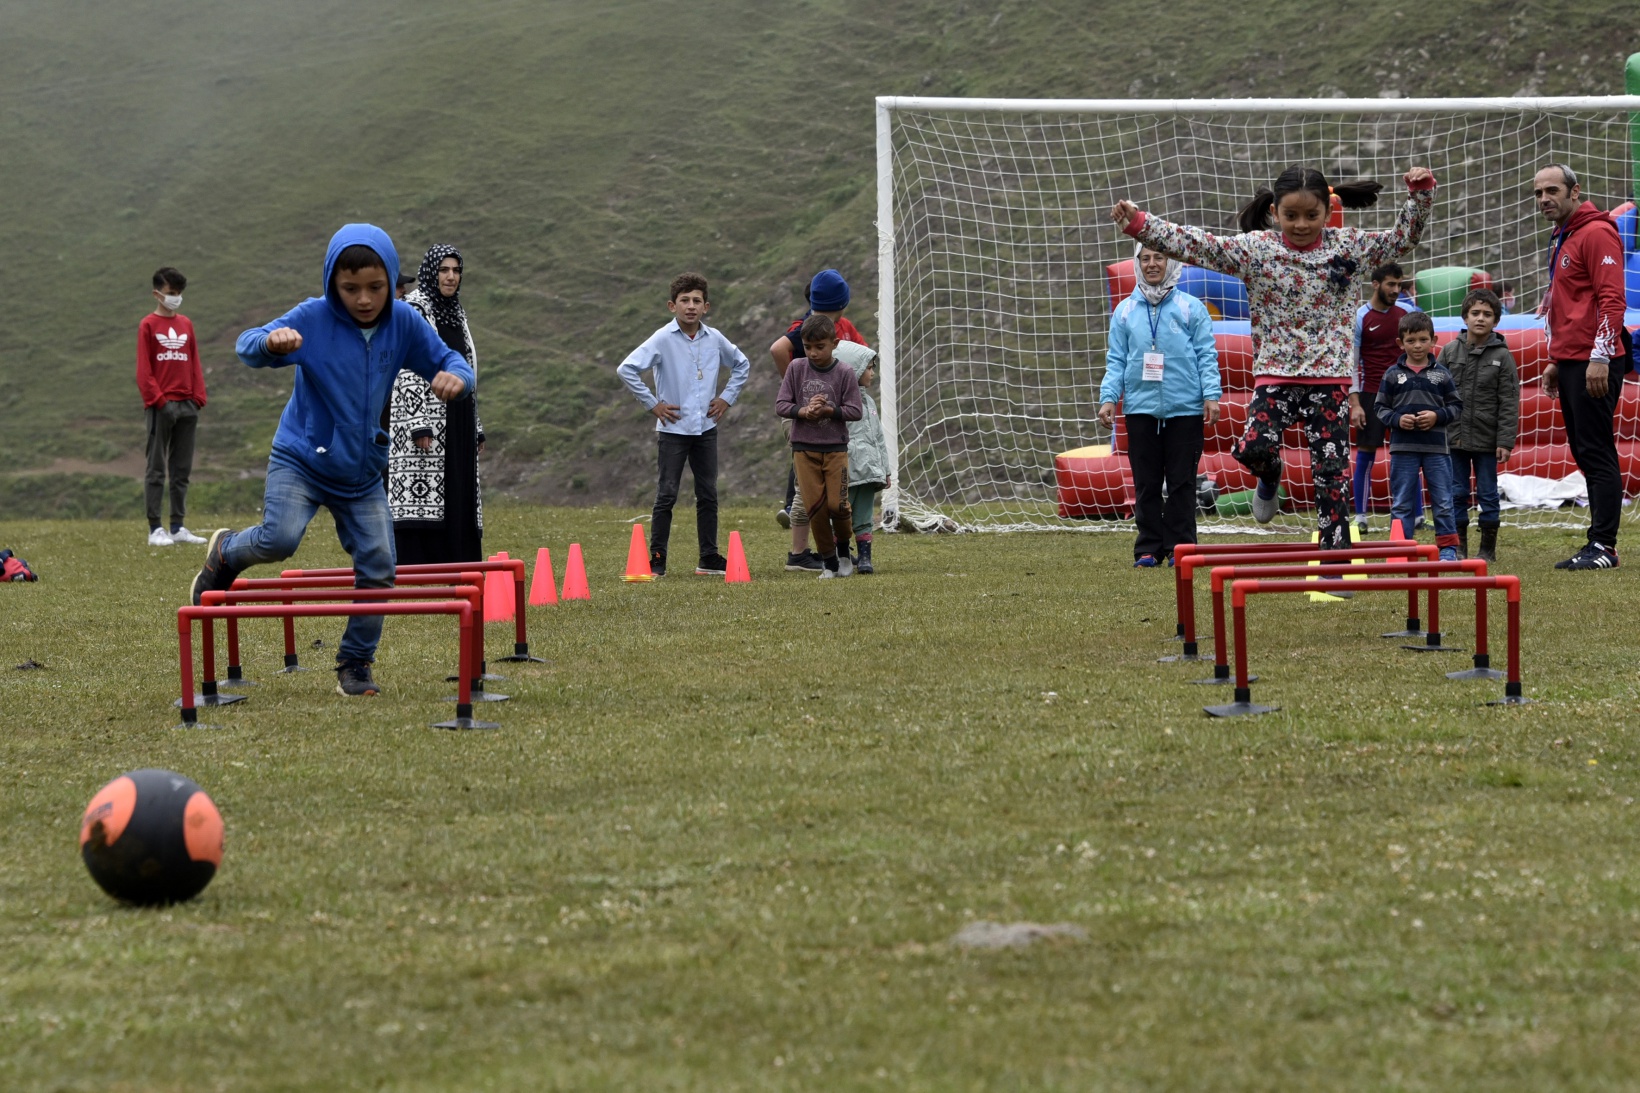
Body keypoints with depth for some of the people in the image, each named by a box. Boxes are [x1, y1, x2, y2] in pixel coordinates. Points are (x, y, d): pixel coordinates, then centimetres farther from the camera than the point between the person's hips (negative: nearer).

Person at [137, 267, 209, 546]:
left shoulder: (186, 324, 13)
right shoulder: (148, 325, -1)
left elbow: (194, 363, 13)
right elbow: (143, 369, -5)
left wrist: (198, 397, 3)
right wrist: (157, 398, -12)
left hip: (187, 405, 5)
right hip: (161, 405, -5)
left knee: (182, 470, 8)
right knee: (156, 468, -3)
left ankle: (178, 527, 12)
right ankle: (155, 529, -3)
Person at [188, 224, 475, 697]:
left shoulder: (404, 324, -7)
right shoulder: (312, 318, -16)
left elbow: (449, 362, 2)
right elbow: (247, 347, -22)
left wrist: (455, 376, -24)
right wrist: (270, 341, -48)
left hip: (362, 473, 4)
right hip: (300, 459, -3)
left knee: (378, 570, -2)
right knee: (279, 539, -26)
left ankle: (355, 666, 18)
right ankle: (225, 553, 9)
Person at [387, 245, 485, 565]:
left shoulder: (456, 315, 17)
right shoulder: (413, 310, -7)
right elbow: (408, 371, -14)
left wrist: (476, 428, 18)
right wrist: (419, 425, -21)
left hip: (457, 417, 8)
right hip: (427, 417, -8)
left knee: (456, 499, 6)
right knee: (421, 498, -12)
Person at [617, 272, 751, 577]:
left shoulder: (714, 339, 4)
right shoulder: (663, 340, -10)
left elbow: (742, 364, 22)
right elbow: (627, 369, -16)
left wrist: (728, 398, 11)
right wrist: (653, 404, -12)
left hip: (706, 428, 5)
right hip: (673, 429, -5)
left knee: (708, 494, 8)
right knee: (667, 494, -4)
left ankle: (709, 558, 15)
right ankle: (656, 560, 0)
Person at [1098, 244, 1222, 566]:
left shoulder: (1191, 308, 4)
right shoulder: (1125, 311, 10)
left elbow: (1207, 355, 2)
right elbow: (1116, 360, 10)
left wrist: (1211, 395, -8)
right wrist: (1109, 397, -2)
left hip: (1185, 409, -2)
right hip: (1141, 407, 2)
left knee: (1182, 482, 1)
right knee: (1146, 484, 4)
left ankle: (1180, 547, 6)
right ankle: (1148, 548, 9)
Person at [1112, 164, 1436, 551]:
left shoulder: (1348, 246, 3)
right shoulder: (1254, 248, -2)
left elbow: (1402, 239, 11)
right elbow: (1193, 245, -7)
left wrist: (1422, 194, -3)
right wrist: (1139, 224, -16)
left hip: (1329, 378, 0)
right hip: (1275, 375, 0)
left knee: (1331, 472, -1)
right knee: (1255, 446, -22)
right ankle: (1270, 480, 16)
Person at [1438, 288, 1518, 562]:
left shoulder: (1502, 356, -2)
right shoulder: (1449, 351, 3)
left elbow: (1509, 403, -4)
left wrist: (1505, 442, -9)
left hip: (1486, 440, -2)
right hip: (1454, 437, 2)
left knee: (1487, 494, 4)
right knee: (1457, 493, 7)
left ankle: (1488, 548, 12)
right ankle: (1459, 546, 15)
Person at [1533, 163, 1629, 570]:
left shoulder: (1596, 233, -10)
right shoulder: (1561, 239, 20)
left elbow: (1611, 299, -17)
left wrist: (1599, 356, -22)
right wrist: (1557, 361, 24)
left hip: (1593, 365, -10)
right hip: (1571, 364, 10)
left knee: (1597, 453, -9)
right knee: (1585, 454, 8)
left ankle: (1603, 546, -10)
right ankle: (1599, 545, 10)